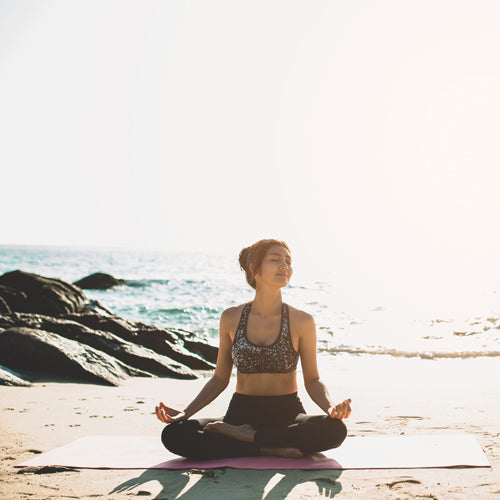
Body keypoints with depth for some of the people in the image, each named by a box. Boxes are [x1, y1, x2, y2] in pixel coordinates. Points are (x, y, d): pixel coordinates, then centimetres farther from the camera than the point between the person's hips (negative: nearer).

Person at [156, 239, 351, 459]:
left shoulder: (301, 321, -2)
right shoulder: (231, 318, 2)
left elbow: (312, 380, 2)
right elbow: (220, 379, 9)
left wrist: (331, 408, -19)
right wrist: (184, 412, -4)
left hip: (288, 415, -1)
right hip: (242, 414, 1)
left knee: (335, 429, -35)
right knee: (173, 434, -25)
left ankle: (245, 435, -18)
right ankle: (271, 449, -23)